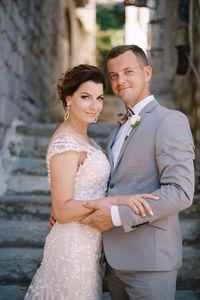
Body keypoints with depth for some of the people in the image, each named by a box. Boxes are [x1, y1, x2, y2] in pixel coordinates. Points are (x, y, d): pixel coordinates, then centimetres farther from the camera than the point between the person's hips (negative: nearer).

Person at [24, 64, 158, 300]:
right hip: (73, 248, -9)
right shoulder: (65, 142, -19)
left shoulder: (81, 138, 10)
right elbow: (62, 211, -23)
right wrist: (117, 200, -30)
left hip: (86, 245, 9)